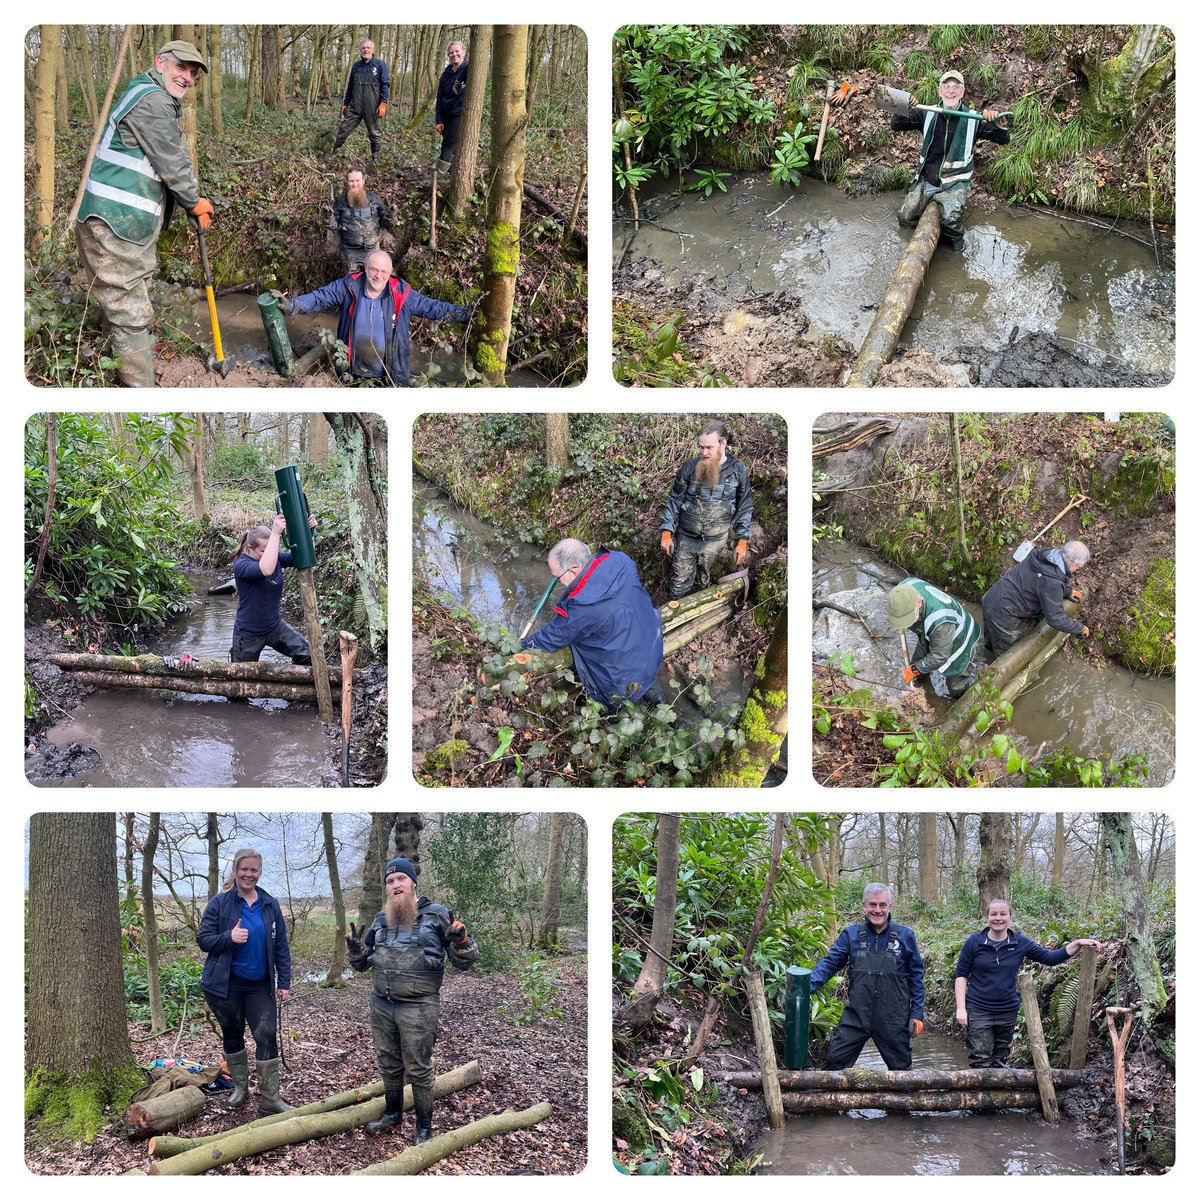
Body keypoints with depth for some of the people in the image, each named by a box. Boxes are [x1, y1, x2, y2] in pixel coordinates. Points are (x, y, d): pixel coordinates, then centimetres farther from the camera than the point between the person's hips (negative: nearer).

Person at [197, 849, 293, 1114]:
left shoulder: (270, 905, 4)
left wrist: (284, 981, 0)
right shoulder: (220, 903, -4)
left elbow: (281, 946, 6)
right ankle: (240, 1087, 29)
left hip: (260, 985, 2)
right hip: (226, 983, -2)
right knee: (233, 1035, 11)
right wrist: (229, 937, -24)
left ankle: (270, 1099, -3)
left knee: (267, 1036, -6)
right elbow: (203, 939, -6)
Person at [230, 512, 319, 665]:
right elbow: (266, 570, -46)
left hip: (275, 626, 5)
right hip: (249, 634, -5)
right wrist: (275, 533, -49)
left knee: (308, 655, -9)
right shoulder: (241, 565, -25)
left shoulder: (276, 558, -6)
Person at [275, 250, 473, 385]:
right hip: (352, 374, 0)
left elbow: (432, 307, -2)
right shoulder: (349, 287, -7)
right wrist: (291, 305, -20)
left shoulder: (401, 293, -7)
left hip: (388, 377, 0)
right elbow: (319, 298, -6)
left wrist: (464, 314, -9)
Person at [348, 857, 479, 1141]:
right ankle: (393, 1113, 34)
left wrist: (461, 941, -27)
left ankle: (425, 1126, 12)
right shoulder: (382, 920, 10)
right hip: (381, 1005, 5)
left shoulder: (437, 915, -5)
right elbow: (362, 963, 19)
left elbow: (464, 962, -5)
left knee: (419, 1070, 1)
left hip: (418, 1007, -5)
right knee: (389, 1064, 17)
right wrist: (355, 949, -3)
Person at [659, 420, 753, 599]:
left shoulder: (739, 471, -6)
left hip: (715, 541, 0)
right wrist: (666, 532, -5)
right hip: (686, 537, 0)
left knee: (701, 581, 16)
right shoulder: (690, 467, -7)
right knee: (680, 583, 3)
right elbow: (674, 501, 0)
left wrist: (743, 541, 0)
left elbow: (744, 508, 2)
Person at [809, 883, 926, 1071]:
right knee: (834, 1062, -3)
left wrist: (917, 1014, 0)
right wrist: (808, 985, -18)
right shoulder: (851, 935, 4)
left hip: (893, 1019, -1)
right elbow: (830, 964, 0)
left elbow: (916, 977, 5)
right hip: (856, 1015, 1)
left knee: (900, 1068, 10)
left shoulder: (905, 936, 1)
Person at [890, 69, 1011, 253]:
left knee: (951, 219, -29)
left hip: (955, 183, -3)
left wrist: (996, 122, -29)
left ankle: (955, 238, 6)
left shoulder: (972, 120, -5)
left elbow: (1003, 139, -6)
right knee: (905, 218, -3)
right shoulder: (928, 115, 0)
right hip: (926, 180, 3)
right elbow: (897, 126, -1)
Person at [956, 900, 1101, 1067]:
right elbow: (961, 975, -2)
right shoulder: (974, 942, -6)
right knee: (981, 1061, -5)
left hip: (1008, 1011, 3)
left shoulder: (1020, 943, 1)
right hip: (979, 1010, -3)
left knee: (1001, 1060, 13)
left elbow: (1050, 958, 2)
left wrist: (1078, 943, -10)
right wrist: (961, 1008, -9)